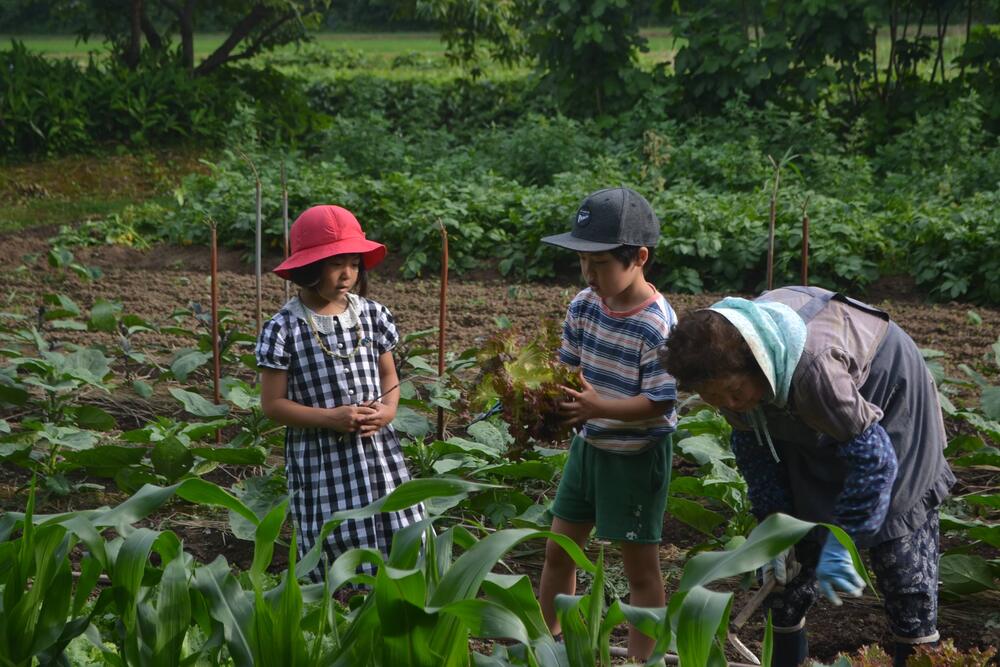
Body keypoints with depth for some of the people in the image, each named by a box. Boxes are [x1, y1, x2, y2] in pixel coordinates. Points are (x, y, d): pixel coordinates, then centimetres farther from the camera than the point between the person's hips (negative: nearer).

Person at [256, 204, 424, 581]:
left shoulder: (371, 315, 4)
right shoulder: (285, 328, -9)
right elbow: (272, 404, -7)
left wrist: (388, 409, -7)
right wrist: (330, 417, -18)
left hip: (378, 452, 4)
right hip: (321, 460, -4)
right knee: (335, 557, 1)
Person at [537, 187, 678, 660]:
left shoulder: (658, 326, -24)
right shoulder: (584, 306, -4)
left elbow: (660, 404, -24)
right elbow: (569, 368, 6)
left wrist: (599, 407, -36)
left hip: (637, 456, -7)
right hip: (588, 444, 7)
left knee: (640, 567, 7)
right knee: (558, 550, 17)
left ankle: (639, 657, 20)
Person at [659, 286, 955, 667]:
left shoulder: (812, 367, -44)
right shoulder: (726, 366, -21)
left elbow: (872, 457, -35)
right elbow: (753, 445, -5)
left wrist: (839, 542, -30)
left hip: (887, 402, -6)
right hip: (810, 424, 6)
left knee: (899, 544, -5)